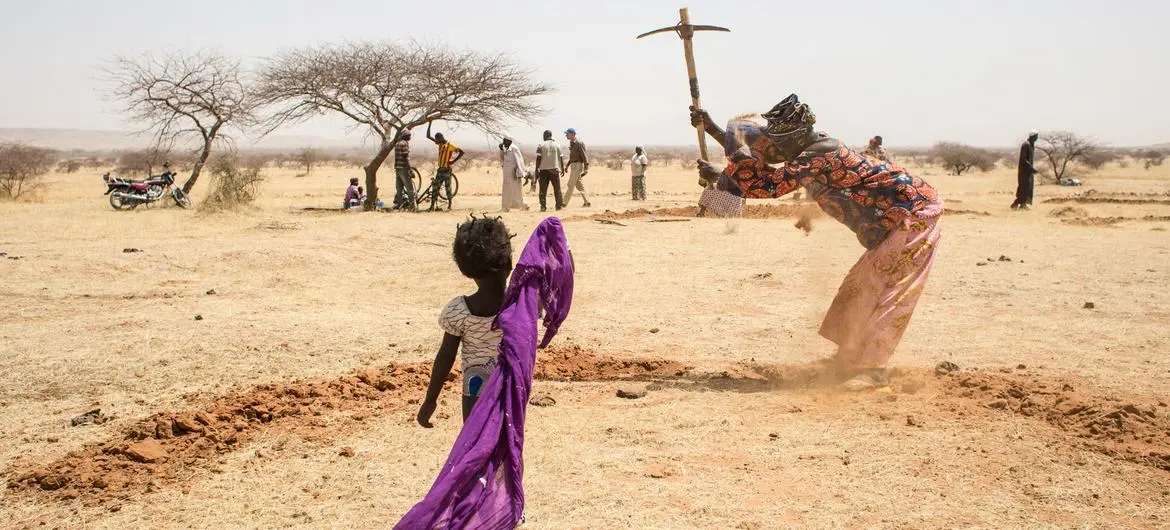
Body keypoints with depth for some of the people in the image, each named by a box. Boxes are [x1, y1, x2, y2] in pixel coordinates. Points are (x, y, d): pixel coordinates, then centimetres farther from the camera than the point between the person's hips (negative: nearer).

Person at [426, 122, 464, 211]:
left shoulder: (450, 145, -13)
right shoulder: (440, 143, 6)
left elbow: (461, 152, -14)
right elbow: (428, 136, 10)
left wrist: (453, 161, -14)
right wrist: (429, 123, 4)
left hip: (447, 169, -6)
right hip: (440, 169, 6)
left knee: (448, 187, -2)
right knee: (435, 187, 2)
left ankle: (449, 205, 6)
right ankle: (432, 205, 2)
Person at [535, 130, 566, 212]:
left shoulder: (541, 145, -2)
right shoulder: (557, 145, 5)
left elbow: (538, 158, -8)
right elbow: (561, 158, 5)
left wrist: (537, 170, -6)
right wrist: (562, 168, 15)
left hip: (543, 169, -1)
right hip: (554, 169, 1)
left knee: (543, 189, 2)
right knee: (557, 188, 9)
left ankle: (543, 206, -2)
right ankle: (559, 205, 8)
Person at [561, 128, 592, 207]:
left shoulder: (579, 143, -14)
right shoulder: (572, 143, 14)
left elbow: (584, 155, -16)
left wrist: (586, 168, -20)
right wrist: (567, 165, 20)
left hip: (577, 165, -10)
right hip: (574, 166, 10)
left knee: (570, 185, -8)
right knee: (579, 185, 10)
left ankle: (564, 203, -7)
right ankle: (587, 202, 12)